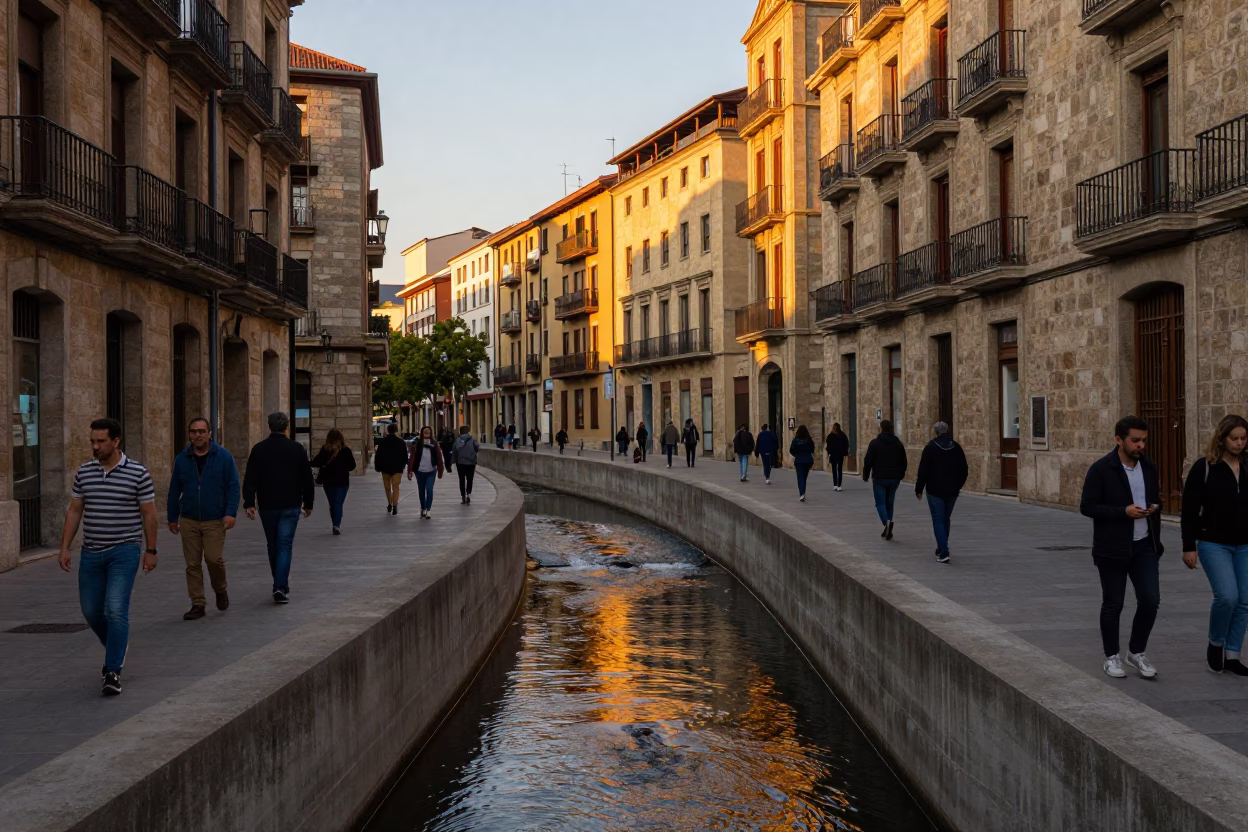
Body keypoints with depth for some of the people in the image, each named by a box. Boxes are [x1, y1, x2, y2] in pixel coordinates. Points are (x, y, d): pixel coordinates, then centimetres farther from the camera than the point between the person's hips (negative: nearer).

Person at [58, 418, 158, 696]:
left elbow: (148, 514, -2)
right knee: (91, 611, 12)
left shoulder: (137, 473, -7)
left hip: (124, 551, -5)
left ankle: (113, 672, -9)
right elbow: (74, 511, 9)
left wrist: (151, 550, -1)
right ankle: (117, 649, 38)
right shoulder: (84, 472, 5)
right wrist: (64, 548, 4)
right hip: (91, 553, 5)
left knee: (116, 610, -14)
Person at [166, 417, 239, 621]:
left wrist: (231, 513, -13)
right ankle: (198, 604, 13)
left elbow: (233, 487, -3)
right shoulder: (182, 459, 6)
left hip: (215, 520, -3)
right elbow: (174, 491, 12)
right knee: (192, 564, 4)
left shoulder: (223, 456, -2)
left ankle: (220, 590, 17)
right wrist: (172, 517, 13)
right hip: (188, 521, 3)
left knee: (214, 558, -12)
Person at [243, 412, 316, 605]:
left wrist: (249, 503, -7)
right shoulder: (297, 449, -3)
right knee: (285, 545, -1)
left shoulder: (258, 449, -1)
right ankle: (280, 587, -14)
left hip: (267, 506, 2)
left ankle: (280, 585, 25)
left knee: (273, 546, 15)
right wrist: (308, 503, 10)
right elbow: (307, 479, 1)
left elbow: (250, 479, -6)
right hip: (290, 506, -1)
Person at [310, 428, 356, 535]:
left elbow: (316, 463, -12)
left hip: (328, 481, 1)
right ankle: (337, 525, -19)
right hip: (342, 481, -1)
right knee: (339, 504, -1)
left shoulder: (324, 450, -9)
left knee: (332, 504, 15)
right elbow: (352, 466, -1)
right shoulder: (346, 450, -7)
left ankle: (336, 525, 20)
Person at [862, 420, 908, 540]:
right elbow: (904, 462, 12)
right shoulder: (898, 443, 7)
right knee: (889, 503, 13)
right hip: (894, 479, 4)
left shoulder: (875, 443, -7)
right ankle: (888, 530, 13)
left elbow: (868, 461, -8)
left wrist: (865, 476, 3)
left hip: (880, 478, -4)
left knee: (880, 503, 0)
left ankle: (887, 522, -26)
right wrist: (900, 475, 24)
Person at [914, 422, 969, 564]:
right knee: (946, 519, 19)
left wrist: (919, 489, -1)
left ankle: (943, 553, -14)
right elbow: (964, 470, 9)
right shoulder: (956, 447, 5)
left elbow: (923, 471, -10)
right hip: (952, 491, 5)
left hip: (935, 491, -5)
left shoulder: (930, 448, -9)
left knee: (938, 520, -3)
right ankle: (942, 549, 29)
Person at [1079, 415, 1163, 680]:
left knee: (1150, 600, -2)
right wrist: (1124, 511, -22)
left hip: (1144, 546, 5)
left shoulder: (1149, 467, 7)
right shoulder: (1101, 469, -11)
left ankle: (1137, 652, 17)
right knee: (1112, 604, 5)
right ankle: (1111, 657, 20)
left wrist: (1155, 507, 1)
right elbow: (1087, 506, -14)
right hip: (1112, 549, -5)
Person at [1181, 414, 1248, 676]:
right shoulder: (1204, 467, -7)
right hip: (1213, 544, -4)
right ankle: (1215, 644, 8)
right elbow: (1190, 509, -7)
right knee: (1227, 596, -16)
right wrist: (1189, 547, -11)